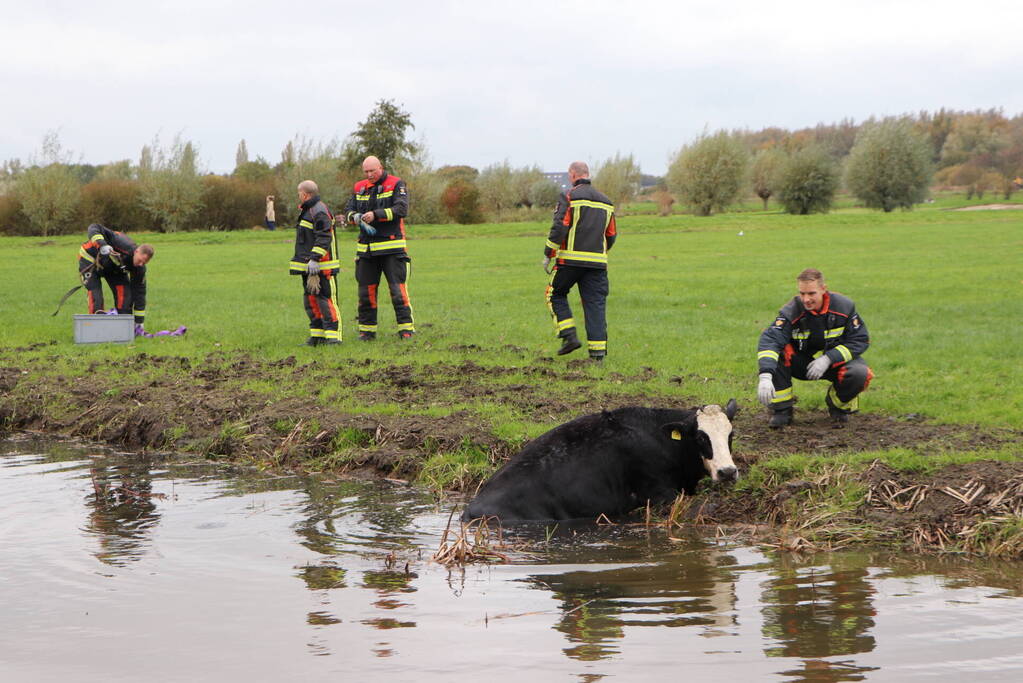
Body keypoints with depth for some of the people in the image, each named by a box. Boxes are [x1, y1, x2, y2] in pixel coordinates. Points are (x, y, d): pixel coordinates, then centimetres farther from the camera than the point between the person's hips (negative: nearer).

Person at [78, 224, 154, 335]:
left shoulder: (139, 268, -21)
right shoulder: (122, 244, -39)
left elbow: (139, 293, -13)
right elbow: (94, 228, -39)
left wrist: (139, 322, -13)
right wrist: (102, 245, -58)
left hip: (112, 267, 5)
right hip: (90, 259, -5)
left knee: (124, 292, -8)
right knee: (95, 296, -19)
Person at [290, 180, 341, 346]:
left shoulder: (319, 212, -13)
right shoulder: (307, 211, 20)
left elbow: (324, 238, -21)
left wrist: (314, 258, -26)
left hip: (320, 267, -11)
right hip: (309, 266, 11)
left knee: (324, 298, -11)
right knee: (310, 299, 11)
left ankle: (333, 336, -11)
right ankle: (317, 335, 16)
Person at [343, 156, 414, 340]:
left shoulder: (396, 184, 0)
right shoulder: (359, 188, 14)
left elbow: (401, 209, -13)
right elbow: (348, 211, 11)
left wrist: (376, 214, -20)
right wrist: (356, 217, -13)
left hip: (391, 247, -5)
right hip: (366, 247, 5)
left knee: (397, 288, -8)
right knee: (366, 289, 5)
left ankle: (406, 328, -5)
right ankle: (367, 330, 13)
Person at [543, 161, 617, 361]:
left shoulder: (569, 196, -4)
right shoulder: (605, 202, 15)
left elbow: (559, 227, -12)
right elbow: (611, 235, 19)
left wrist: (548, 255, -5)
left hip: (570, 260, -4)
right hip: (597, 262, 4)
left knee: (556, 294, 13)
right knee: (596, 303, 4)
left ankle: (569, 336, 0)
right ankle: (598, 349, -3)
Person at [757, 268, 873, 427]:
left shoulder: (844, 306, -15)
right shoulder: (791, 311, -21)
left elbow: (860, 340, -10)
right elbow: (770, 339, -35)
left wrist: (828, 359, -24)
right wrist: (765, 377, -53)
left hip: (836, 360, 1)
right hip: (801, 363, -1)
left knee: (859, 373, -31)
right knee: (775, 354, -30)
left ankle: (838, 405, 3)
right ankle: (781, 409, -14)